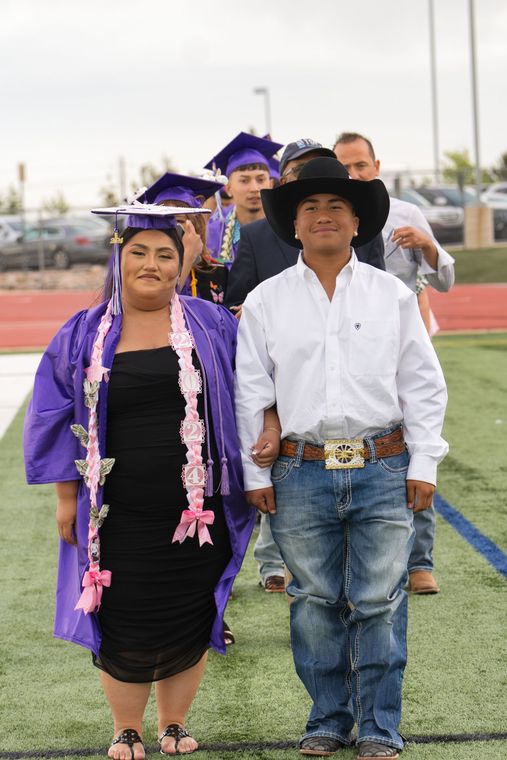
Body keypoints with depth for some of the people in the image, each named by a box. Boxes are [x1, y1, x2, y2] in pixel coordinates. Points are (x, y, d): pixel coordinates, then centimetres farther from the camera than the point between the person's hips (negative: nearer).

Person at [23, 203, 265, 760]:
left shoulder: (210, 325, 3)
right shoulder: (84, 334, 3)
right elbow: (57, 419, 6)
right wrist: (67, 497, 2)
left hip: (194, 509, 0)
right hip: (119, 515, 0)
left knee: (187, 620, 8)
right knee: (123, 625, 5)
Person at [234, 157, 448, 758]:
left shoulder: (392, 295, 7)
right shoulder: (265, 302, 7)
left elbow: (423, 386, 8)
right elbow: (250, 392, 9)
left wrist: (423, 465, 2)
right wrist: (255, 474, 4)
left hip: (383, 470, 0)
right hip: (302, 474, 1)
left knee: (378, 603, 0)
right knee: (315, 602, 6)